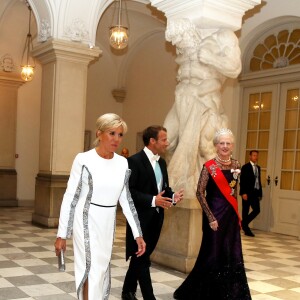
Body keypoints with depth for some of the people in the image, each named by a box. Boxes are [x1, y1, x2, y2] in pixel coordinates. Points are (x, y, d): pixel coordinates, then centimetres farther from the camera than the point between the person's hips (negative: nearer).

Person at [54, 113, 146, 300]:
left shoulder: (123, 163, 1)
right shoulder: (84, 160, -12)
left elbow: (126, 200, 7)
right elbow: (70, 198, -8)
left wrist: (138, 234, 4)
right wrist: (62, 235, -8)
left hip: (108, 224, 5)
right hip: (87, 222, -5)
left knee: (102, 271, 14)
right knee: (92, 270, -7)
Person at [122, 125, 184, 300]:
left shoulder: (162, 162, 11)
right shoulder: (135, 161, -14)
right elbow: (128, 191, -20)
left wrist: (173, 196, -4)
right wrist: (153, 200, -26)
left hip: (156, 218, 8)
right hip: (141, 218, -8)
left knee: (140, 258, 18)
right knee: (142, 259, 0)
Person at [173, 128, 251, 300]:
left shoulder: (236, 165, 6)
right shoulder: (209, 166, -9)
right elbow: (200, 193, -12)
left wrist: (236, 213, 12)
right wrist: (210, 217, -15)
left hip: (232, 215, 5)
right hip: (215, 214, -5)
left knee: (233, 256, 9)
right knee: (213, 254, 5)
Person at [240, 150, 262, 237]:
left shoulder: (258, 168, 14)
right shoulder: (245, 167, -5)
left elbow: (259, 181, 15)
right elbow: (242, 181, -11)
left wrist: (260, 193, 10)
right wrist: (243, 193, -18)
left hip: (255, 193, 6)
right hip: (247, 193, -6)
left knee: (257, 210, 0)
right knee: (245, 211, 2)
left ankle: (244, 224, 16)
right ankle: (246, 229, 12)